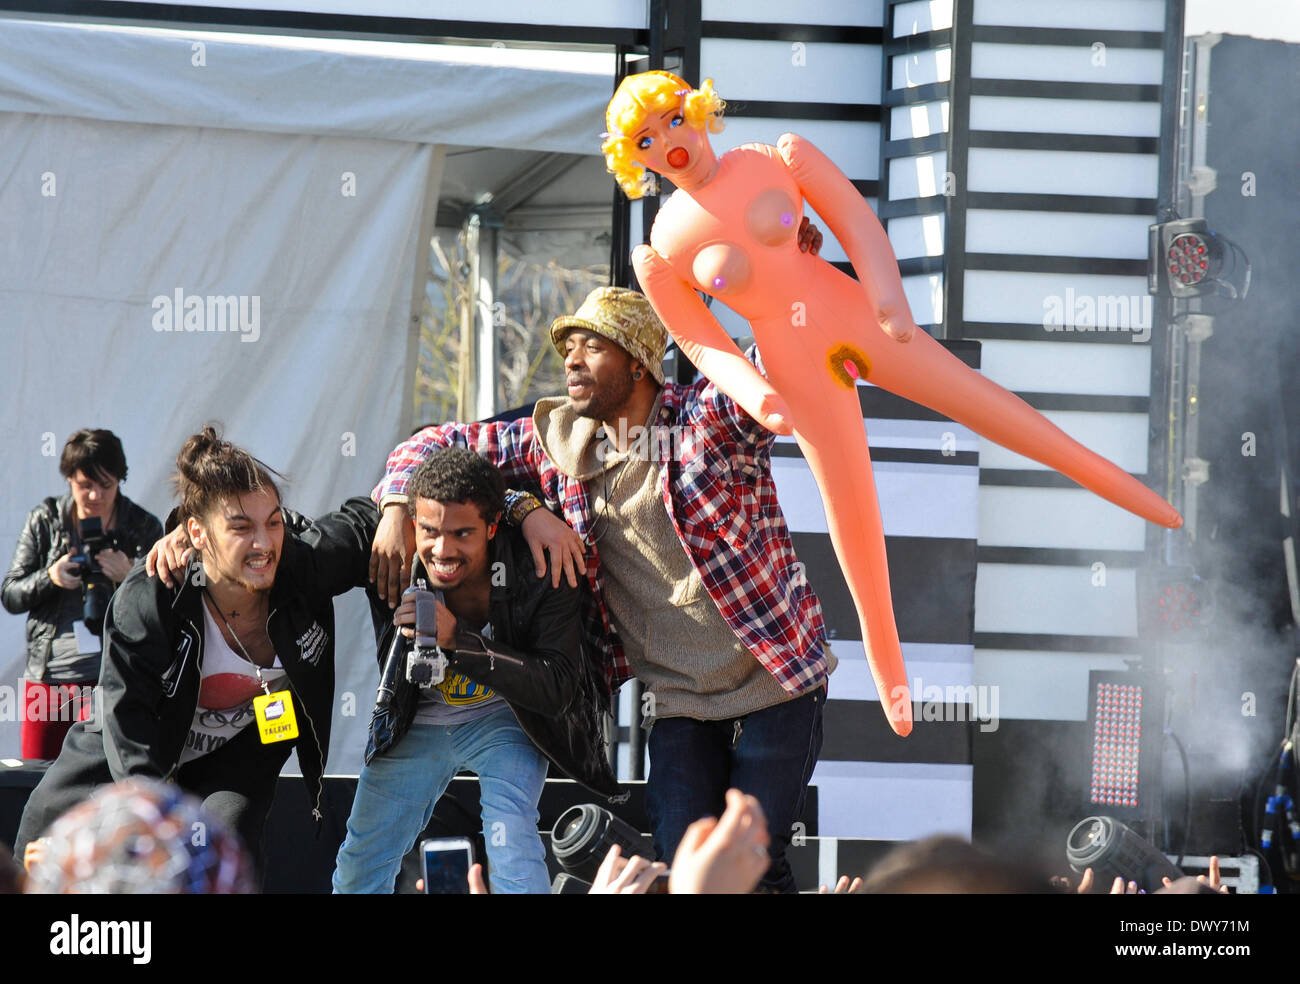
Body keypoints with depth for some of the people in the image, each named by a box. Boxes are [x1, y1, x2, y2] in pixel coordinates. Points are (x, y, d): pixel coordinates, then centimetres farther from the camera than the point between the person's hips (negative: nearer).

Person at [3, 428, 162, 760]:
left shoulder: (143, 527, 5)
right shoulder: (44, 521, 8)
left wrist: (129, 578, -14)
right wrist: (49, 578, -11)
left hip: (109, 675, -2)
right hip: (45, 673, 3)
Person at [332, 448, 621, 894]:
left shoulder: (538, 572, -30)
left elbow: (558, 690, -34)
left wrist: (456, 638, -45)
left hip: (505, 720, -3)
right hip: (420, 720, 3)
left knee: (510, 841, -26)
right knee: (361, 859, 8)